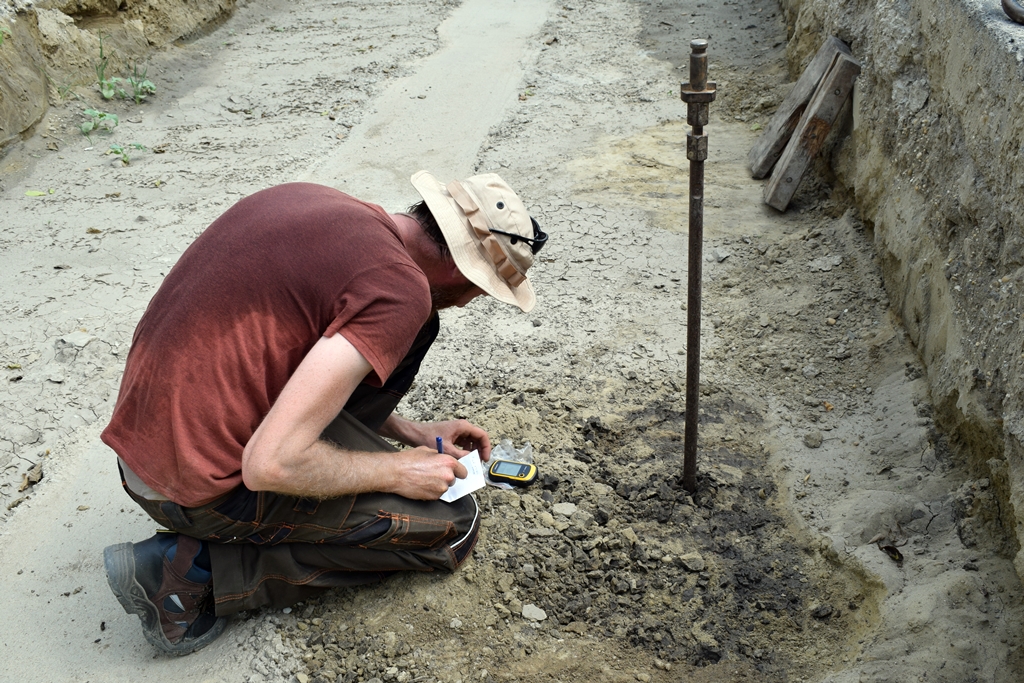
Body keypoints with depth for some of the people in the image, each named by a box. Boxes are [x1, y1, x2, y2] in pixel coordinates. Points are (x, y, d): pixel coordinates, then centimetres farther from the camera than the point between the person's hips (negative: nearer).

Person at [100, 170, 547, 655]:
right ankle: (197, 568, -1)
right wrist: (396, 472, -8)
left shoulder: (309, 199, 7)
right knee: (451, 527, 4)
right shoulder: (400, 288, -20)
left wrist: (409, 432, 21)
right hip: (202, 485, -8)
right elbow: (271, 463, -26)